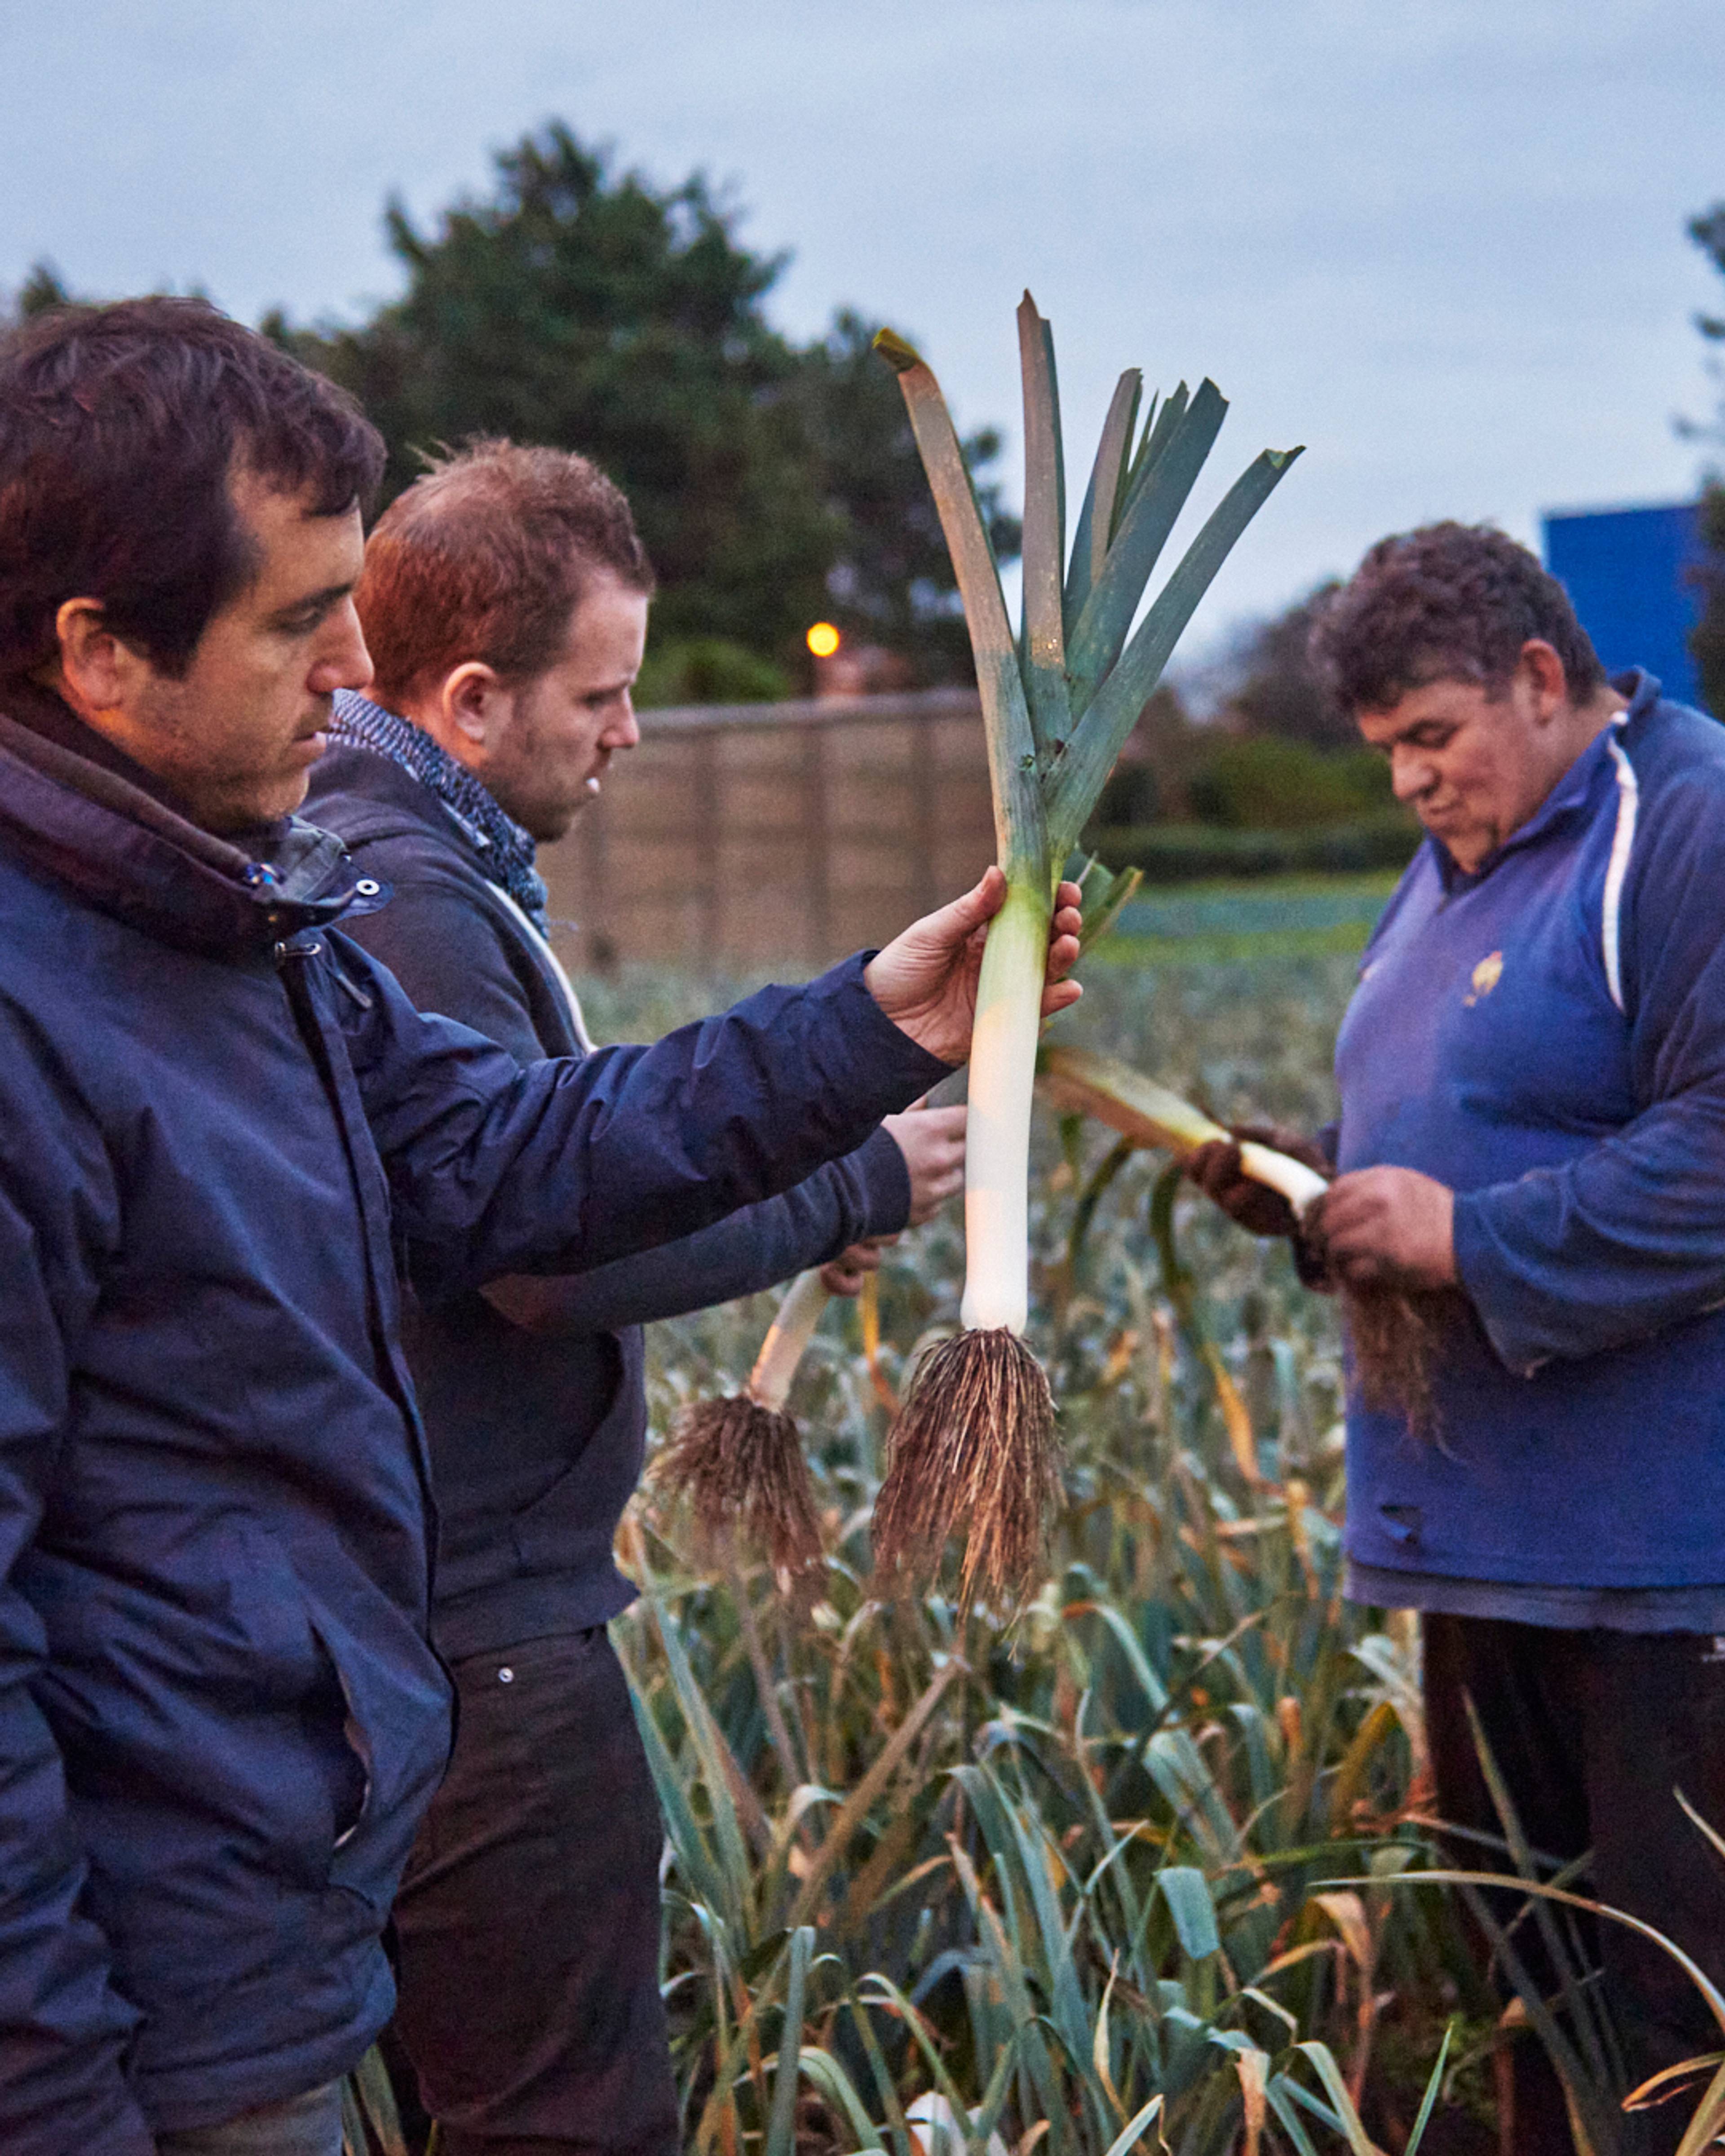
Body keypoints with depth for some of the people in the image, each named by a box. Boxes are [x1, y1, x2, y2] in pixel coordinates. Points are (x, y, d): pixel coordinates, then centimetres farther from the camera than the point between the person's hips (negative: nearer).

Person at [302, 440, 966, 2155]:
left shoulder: (405, 872, 15)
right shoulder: (396, 901, -20)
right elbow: (550, 1252, -24)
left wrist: (782, 1202, 8)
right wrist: (850, 1191, -12)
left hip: (446, 1608, 11)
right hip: (476, 1629, -11)